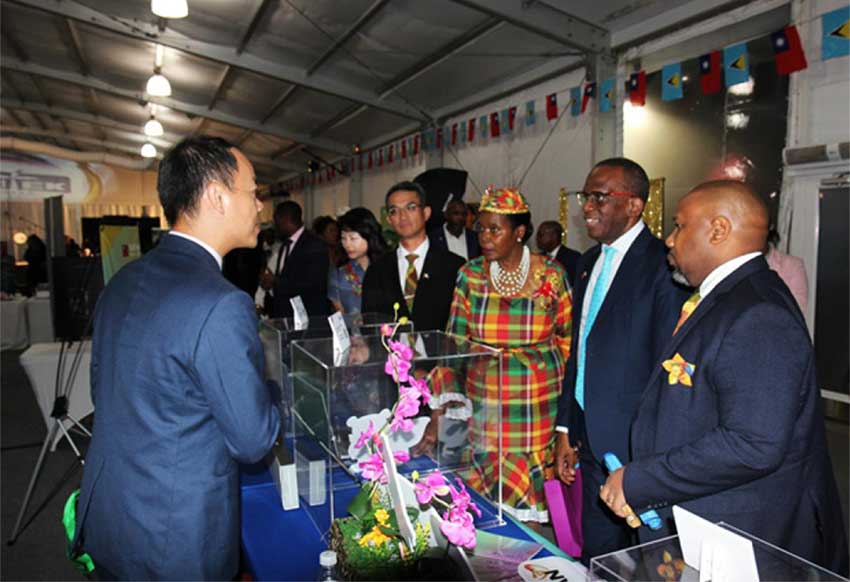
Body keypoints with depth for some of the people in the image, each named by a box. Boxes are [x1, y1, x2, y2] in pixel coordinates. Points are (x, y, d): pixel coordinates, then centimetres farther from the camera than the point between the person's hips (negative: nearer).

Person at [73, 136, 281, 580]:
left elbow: (101, 391, 11)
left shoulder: (122, 282, -1)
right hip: (175, 541, -7)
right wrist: (273, 391, -1)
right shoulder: (221, 305, -28)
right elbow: (253, 441, -20)